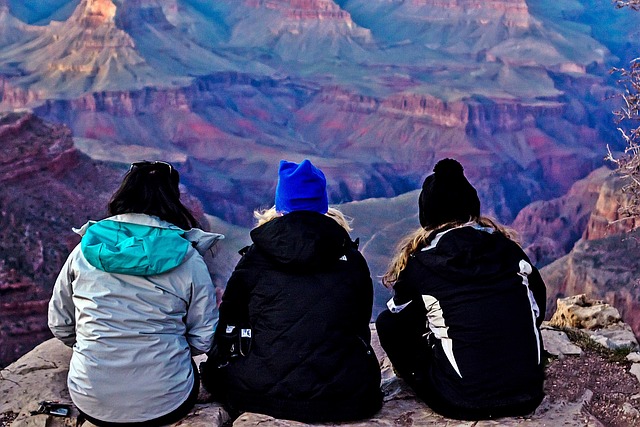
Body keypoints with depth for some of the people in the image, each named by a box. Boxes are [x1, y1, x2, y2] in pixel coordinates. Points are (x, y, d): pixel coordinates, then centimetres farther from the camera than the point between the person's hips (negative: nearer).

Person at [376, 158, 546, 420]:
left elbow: (396, 320, 11)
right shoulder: (506, 246, 4)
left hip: (463, 403, -4)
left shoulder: (420, 263, -5)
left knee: (387, 322, 10)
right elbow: (539, 307, 16)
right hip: (528, 394, 4)